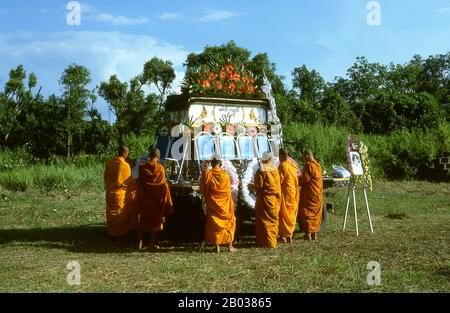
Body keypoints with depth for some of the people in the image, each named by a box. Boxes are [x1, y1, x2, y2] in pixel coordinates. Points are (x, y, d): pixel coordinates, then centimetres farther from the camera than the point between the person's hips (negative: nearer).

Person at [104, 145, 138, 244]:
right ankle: (117, 236, 15)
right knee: (120, 215, 8)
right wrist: (135, 188, 2)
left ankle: (111, 233, 31)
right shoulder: (124, 165, -22)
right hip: (120, 194, -6)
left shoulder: (109, 163, -2)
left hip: (110, 192, 6)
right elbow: (130, 181, -16)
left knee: (111, 213, 19)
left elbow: (105, 177, 8)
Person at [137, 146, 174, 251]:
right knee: (155, 219, 8)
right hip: (157, 198, -2)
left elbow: (139, 183, -2)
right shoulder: (160, 168, -11)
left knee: (143, 219, 15)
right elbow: (164, 185, -8)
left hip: (144, 197, 2)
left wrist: (139, 195, 10)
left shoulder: (142, 167, -6)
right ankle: (152, 244, 11)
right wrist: (167, 202, 1)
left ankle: (140, 242, 16)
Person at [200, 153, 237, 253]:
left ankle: (217, 246, 7)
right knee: (228, 222, 12)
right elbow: (228, 189, 3)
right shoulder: (225, 174, -7)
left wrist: (202, 175, 4)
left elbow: (203, 189, -4)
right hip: (225, 203, 1)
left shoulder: (208, 174, -11)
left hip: (213, 203, -1)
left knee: (214, 224, 8)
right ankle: (230, 245, 12)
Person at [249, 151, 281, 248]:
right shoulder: (275, 170, 1)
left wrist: (251, 186, 9)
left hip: (265, 198, -5)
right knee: (273, 219, 13)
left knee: (265, 219, 2)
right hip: (275, 199, 5)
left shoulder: (261, 171, -13)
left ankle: (265, 241, 3)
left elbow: (258, 186, -12)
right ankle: (273, 241, 18)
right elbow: (277, 184, 8)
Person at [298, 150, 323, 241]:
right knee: (316, 214, 12)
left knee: (307, 213, 0)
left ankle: (308, 234, -1)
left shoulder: (308, 165, -15)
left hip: (309, 194, -8)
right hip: (318, 194, 8)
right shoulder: (317, 165, 12)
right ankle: (314, 234, 17)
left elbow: (305, 179, -17)